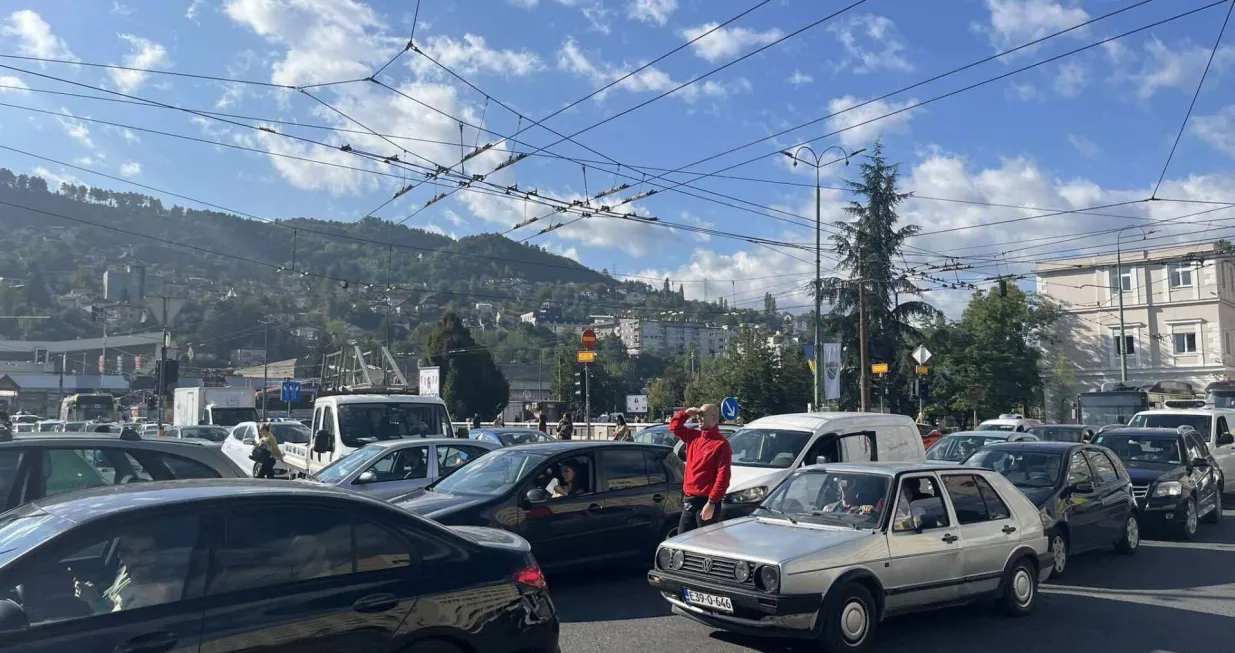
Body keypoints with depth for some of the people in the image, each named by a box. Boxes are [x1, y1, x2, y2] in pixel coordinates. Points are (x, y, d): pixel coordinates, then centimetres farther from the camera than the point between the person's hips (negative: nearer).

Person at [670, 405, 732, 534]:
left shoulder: (721, 444, -12)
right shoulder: (694, 437, 12)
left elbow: (723, 477, -17)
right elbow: (674, 427, 25)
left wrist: (712, 502, -21)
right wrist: (686, 413, 6)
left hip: (705, 502, -8)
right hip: (688, 500, 8)